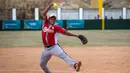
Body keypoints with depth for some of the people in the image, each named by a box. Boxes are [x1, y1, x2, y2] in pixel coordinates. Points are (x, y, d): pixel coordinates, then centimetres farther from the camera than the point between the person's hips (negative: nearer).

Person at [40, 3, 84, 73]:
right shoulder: (45, 24, 7)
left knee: (64, 56, -28)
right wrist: (50, 5, -10)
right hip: (46, 49, 5)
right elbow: (44, 14, -2)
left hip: (54, 47, -5)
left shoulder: (56, 27, -1)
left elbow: (65, 32, -6)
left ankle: (75, 65, -49)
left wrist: (76, 35, -14)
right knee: (42, 64, 13)